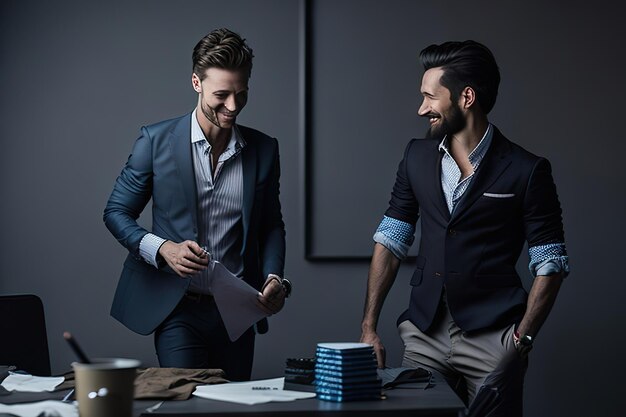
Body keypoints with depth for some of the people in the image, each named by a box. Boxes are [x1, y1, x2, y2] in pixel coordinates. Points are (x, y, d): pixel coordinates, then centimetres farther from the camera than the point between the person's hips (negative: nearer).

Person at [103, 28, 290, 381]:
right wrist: (163, 249, -16)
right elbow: (117, 212, 2)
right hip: (178, 309, -3)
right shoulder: (156, 140, -2)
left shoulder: (264, 149, 6)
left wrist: (275, 279, -4)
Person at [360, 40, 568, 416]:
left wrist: (520, 342, -13)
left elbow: (550, 266, -5)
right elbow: (391, 242, 10)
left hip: (491, 338, -3)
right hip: (424, 334, 4)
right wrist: (369, 327, 4)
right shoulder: (417, 156, 6)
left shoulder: (526, 171, -7)